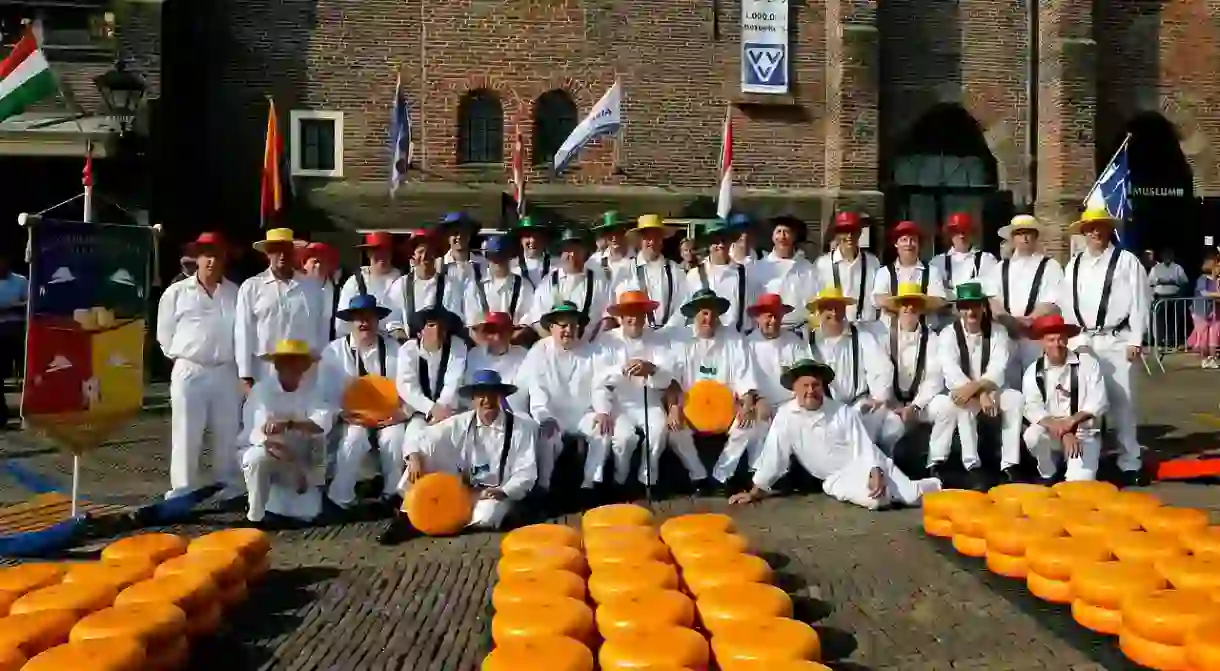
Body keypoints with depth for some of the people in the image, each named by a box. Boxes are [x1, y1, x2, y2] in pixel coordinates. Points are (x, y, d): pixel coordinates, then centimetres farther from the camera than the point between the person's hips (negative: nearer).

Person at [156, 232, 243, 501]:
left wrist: (233, 360, 9)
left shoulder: (235, 293, 5)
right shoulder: (176, 292, 1)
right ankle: (183, 492, 10)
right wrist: (181, 357, 7)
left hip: (226, 372, 2)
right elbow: (164, 333, 8)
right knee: (186, 436, 2)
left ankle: (230, 489, 21)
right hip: (189, 372, -2)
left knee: (227, 435, 10)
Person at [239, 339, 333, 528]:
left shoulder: (312, 389, -9)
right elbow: (261, 431, -29)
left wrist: (288, 424, -45)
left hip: (299, 459, 2)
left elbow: (323, 422, -26)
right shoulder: (262, 389, -17)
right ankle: (255, 518, -16)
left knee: (308, 512, -12)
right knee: (259, 457, -37)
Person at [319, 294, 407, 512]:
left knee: (394, 439, -29)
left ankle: (393, 496, -8)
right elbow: (328, 391, -3)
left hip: (388, 417, 1)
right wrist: (343, 414, -18)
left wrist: (403, 411, -21)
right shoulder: (334, 351, 2)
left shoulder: (394, 349, 3)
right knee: (352, 440, -30)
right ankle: (340, 500, -13)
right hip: (352, 418, 0)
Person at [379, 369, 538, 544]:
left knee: (486, 516, -39)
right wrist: (414, 456, -25)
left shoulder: (522, 427, -10)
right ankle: (409, 518, -13)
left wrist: (504, 491, -27)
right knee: (421, 458, -15)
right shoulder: (461, 423, -3)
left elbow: (526, 472, -11)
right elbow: (425, 437, -3)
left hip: (498, 494, -3)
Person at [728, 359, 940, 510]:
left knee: (911, 495, -13)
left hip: (867, 466, 1)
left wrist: (875, 474, -24)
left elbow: (864, 447, -7)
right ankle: (881, 491, 4)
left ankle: (931, 485, 21)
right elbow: (774, 453, -6)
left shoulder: (844, 412, -3)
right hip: (838, 479, -1)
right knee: (872, 499, -31)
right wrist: (757, 490, -9)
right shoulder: (786, 415, -7)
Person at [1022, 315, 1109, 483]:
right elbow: (1033, 409, -12)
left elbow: (1098, 403, -10)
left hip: (1084, 433, -1)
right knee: (1032, 436, -33)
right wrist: (1064, 433, -26)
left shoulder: (1087, 363, -2)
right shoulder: (1033, 371, -1)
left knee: (1079, 483, -22)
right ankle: (1049, 477, -4)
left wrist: (1071, 421, -25)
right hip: (1051, 432, 1)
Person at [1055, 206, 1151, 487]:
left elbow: (1139, 303, -4)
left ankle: (1130, 463, 7)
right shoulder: (1073, 266, 13)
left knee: (1121, 401, -2)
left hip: (1116, 341, -4)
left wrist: (1135, 340, -9)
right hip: (1082, 342, 4)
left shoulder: (1126, 261, 0)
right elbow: (1065, 305, 13)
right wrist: (1070, 340, 7)